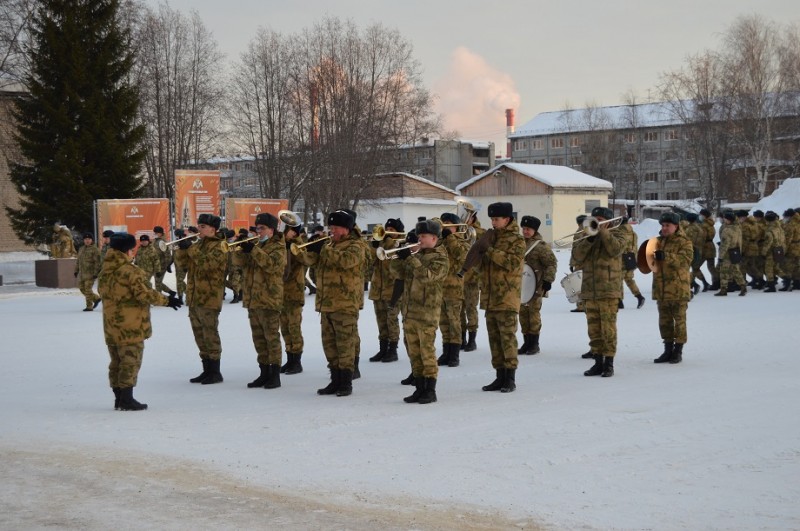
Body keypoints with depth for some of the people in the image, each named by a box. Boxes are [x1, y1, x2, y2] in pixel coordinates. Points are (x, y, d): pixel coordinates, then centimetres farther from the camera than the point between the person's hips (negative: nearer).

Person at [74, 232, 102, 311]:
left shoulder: (95, 249, -6)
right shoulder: (81, 249, 17)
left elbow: (98, 262, -12)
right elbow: (78, 261, 23)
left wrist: (96, 273, -17)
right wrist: (76, 271, 18)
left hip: (90, 273, -8)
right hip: (82, 273, 8)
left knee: (87, 289, -10)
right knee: (82, 288, 9)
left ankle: (89, 306, -1)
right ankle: (96, 298, 25)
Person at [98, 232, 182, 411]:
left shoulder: (105, 272, 7)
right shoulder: (131, 272, -17)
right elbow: (145, 294, -20)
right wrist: (166, 300, -10)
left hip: (111, 326, 8)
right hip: (131, 327, -8)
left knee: (116, 362, 14)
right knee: (130, 362, -1)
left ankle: (119, 398, 18)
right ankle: (126, 399, -1)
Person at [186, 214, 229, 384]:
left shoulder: (219, 246, -5)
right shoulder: (197, 245, 19)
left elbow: (207, 263, -22)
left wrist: (190, 249, -17)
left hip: (209, 298, -8)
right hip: (194, 298, 8)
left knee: (210, 335, -7)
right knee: (200, 335, 11)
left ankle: (215, 372, -2)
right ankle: (207, 370, 18)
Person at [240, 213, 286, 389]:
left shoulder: (278, 247, -4)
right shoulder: (257, 245, 19)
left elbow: (271, 264, -22)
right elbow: (242, 262, 11)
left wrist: (253, 250, -25)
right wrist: (242, 248, -7)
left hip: (269, 299, -8)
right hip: (253, 299, 8)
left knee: (272, 337, -5)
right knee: (259, 338, 10)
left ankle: (275, 376, -3)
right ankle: (264, 373, 16)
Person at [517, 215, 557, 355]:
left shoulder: (541, 246, -9)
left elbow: (552, 263, -11)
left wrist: (548, 279, -17)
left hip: (535, 286, -7)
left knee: (534, 312, -4)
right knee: (523, 312, 8)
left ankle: (534, 344, 3)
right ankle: (526, 342, 17)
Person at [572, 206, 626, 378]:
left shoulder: (616, 235, 6)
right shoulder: (585, 237, 15)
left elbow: (615, 249, -16)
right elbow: (577, 255, -1)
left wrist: (603, 232, -13)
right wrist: (590, 238, -11)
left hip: (609, 291, -4)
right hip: (589, 291, 4)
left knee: (608, 328, -6)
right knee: (594, 329, 7)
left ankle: (609, 363, 0)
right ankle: (598, 362, 14)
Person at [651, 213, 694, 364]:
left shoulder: (684, 242, -5)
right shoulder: (659, 241, 15)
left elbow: (685, 259, -22)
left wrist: (666, 256, -33)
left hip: (678, 289, -6)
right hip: (661, 289, 6)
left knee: (679, 320, 1)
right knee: (664, 320, 11)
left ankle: (678, 350, 8)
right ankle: (668, 349, 19)